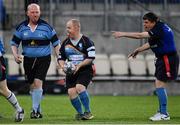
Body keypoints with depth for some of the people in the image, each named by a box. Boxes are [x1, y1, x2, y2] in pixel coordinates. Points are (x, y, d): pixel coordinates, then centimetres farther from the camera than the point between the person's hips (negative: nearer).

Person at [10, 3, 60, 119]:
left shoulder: (46, 27, -4)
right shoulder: (21, 27, 1)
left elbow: (56, 43, 2)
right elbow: (14, 43, 10)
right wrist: (16, 54, -8)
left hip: (43, 59, -3)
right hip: (28, 60, 3)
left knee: (38, 82, -17)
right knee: (32, 86, 8)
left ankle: (35, 110, -11)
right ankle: (38, 111, 22)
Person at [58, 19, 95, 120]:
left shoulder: (86, 41, -8)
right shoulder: (65, 43, 9)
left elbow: (91, 58, -12)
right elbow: (61, 57, 18)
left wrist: (79, 65, -20)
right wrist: (62, 65, -4)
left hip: (85, 70, -5)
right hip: (71, 72, 5)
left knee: (79, 87, -25)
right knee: (71, 92, -9)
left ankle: (88, 112, -12)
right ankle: (80, 113, 9)